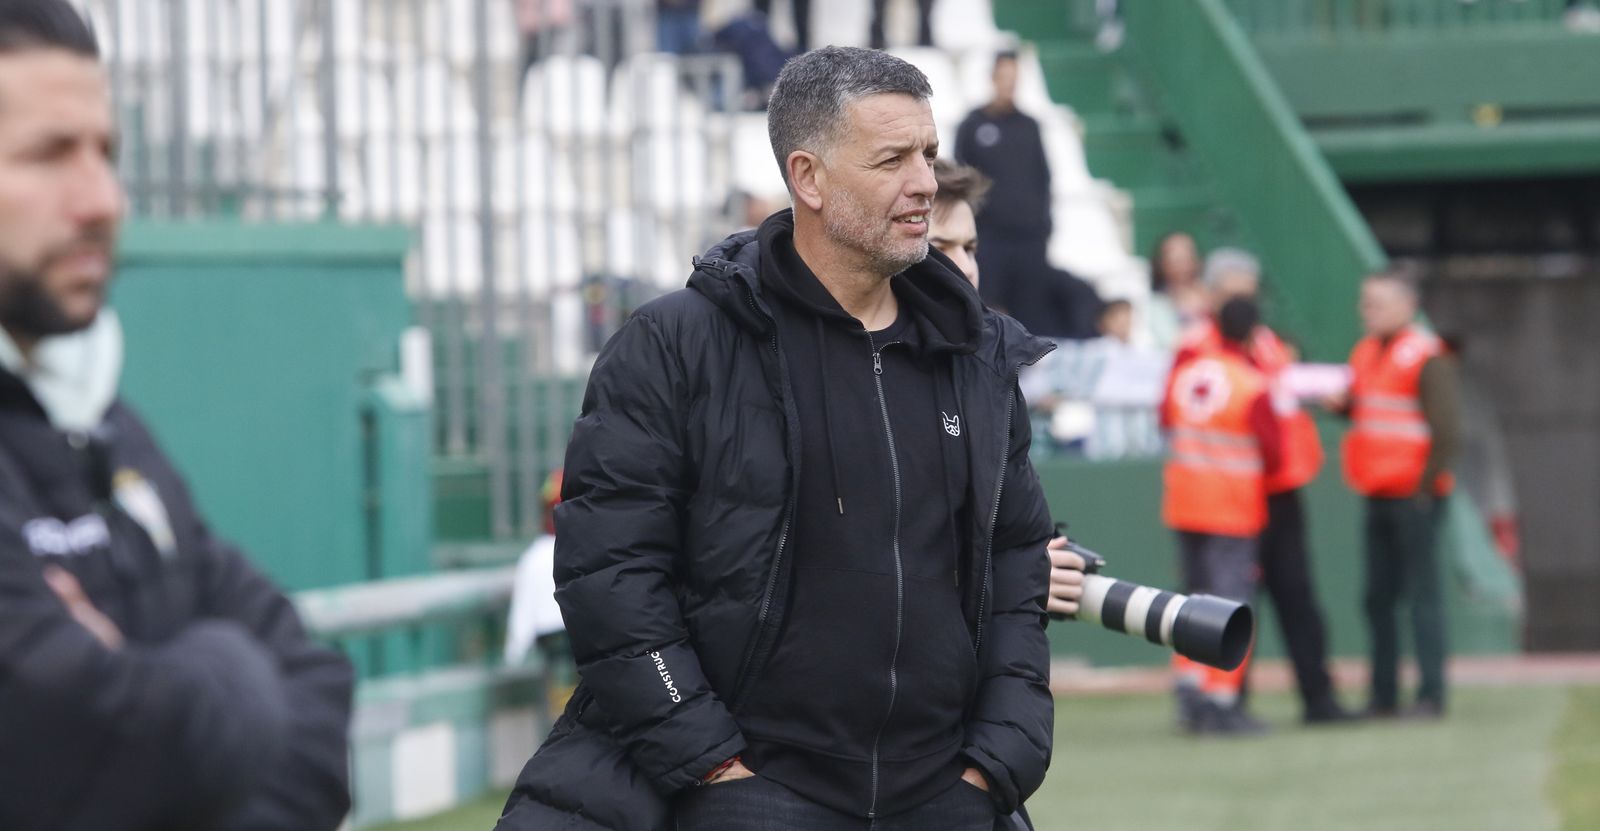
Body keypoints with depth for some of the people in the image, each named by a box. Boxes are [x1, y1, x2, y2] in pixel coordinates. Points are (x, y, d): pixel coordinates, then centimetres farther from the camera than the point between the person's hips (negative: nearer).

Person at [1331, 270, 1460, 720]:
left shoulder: (1427, 358, -9)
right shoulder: (1365, 353, 15)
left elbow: (1447, 430, -12)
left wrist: (1426, 485, -15)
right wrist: (1339, 399, 1)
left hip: (1415, 496, -8)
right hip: (1378, 495, 8)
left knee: (1422, 594, -5)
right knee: (1378, 598, 9)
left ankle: (1431, 695, -2)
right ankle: (1383, 695, 14)